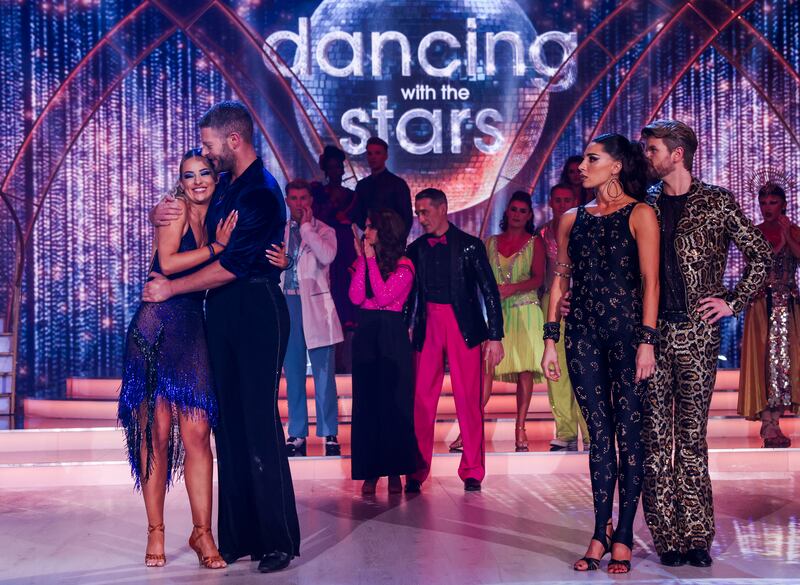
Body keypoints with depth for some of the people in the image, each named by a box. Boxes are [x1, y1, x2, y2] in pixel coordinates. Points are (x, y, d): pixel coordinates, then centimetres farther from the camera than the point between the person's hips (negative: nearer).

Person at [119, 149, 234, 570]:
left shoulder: (216, 218, 18)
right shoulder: (176, 208, 1)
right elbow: (167, 263, -13)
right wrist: (218, 246, -8)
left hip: (193, 331, 5)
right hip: (157, 327, -4)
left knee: (197, 433, -3)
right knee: (157, 434, -1)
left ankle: (202, 532, 2)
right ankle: (155, 532, 8)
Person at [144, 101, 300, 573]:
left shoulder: (262, 194, -13)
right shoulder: (224, 185, 14)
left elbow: (231, 265, -17)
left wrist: (172, 288, -8)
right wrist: (163, 215, 7)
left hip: (256, 310, -8)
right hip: (221, 310, 9)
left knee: (259, 424, -8)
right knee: (229, 423, 7)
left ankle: (278, 541, -2)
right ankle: (238, 536, 13)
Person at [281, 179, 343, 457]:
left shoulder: (324, 231, 5)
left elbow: (327, 257, -16)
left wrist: (306, 227, -9)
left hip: (315, 305, -3)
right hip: (287, 304, 3)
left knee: (323, 374, -4)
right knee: (293, 374, 6)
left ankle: (330, 435, 1)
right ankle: (297, 434, 12)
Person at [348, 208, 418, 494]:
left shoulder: (403, 266, -4)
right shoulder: (365, 261, 11)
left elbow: (383, 296, -17)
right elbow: (356, 297, -3)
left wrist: (371, 260, -13)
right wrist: (362, 259, -4)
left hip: (391, 336, -5)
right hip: (366, 334, 5)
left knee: (393, 401, -1)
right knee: (366, 401, 3)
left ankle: (394, 471, 7)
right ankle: (370, 471, 8)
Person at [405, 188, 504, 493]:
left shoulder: (470, 245, 1)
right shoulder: (416, 248, 10)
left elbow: (490, 291, 1)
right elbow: (408, 294, 12)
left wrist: (495, 336, -4)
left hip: (464, 326, -2)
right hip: (428, 326, 2)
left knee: (468, 399, 0)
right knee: (421, 399, -2)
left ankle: (472, 472, 10)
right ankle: (416, 472, 6)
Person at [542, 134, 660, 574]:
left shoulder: (639, 215, -1)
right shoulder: (573, 220, 13)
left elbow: (650, 281, -7)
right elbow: (560, 281, 12)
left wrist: (646, 341, -14)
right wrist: (551, 340, 6)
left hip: (627, 328, -4)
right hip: (583, 331, 4)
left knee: (628, 432, -1)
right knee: (599, 433, 5)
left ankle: (623, 537, 5)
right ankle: (601, 532, 11)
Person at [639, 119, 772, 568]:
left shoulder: (717, 203, 3)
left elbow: (761, 254, 6)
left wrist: (734, 302, 0)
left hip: (696, 333, -3)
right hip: (651, 332, 3)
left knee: (691, 437, 0)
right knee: (656, 438, 0)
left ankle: (696, 535, 8)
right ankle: (668, 536, 6)